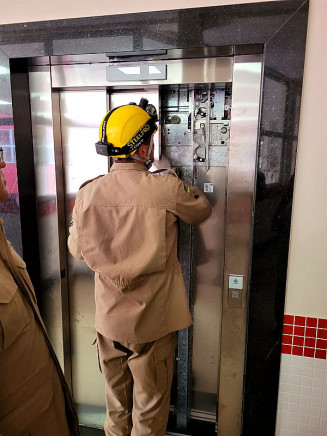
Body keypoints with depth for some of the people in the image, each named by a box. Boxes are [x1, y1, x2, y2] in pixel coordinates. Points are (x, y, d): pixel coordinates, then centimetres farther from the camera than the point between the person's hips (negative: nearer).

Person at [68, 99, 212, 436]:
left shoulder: (88, 192, -11)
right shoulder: (167, 189, -20)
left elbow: (76, 248, 2)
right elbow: (202, 210, 1)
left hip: (108, 317, 4)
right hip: (152, 319, -3)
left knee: (115, 393, 27)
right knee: (151, 398, 20)